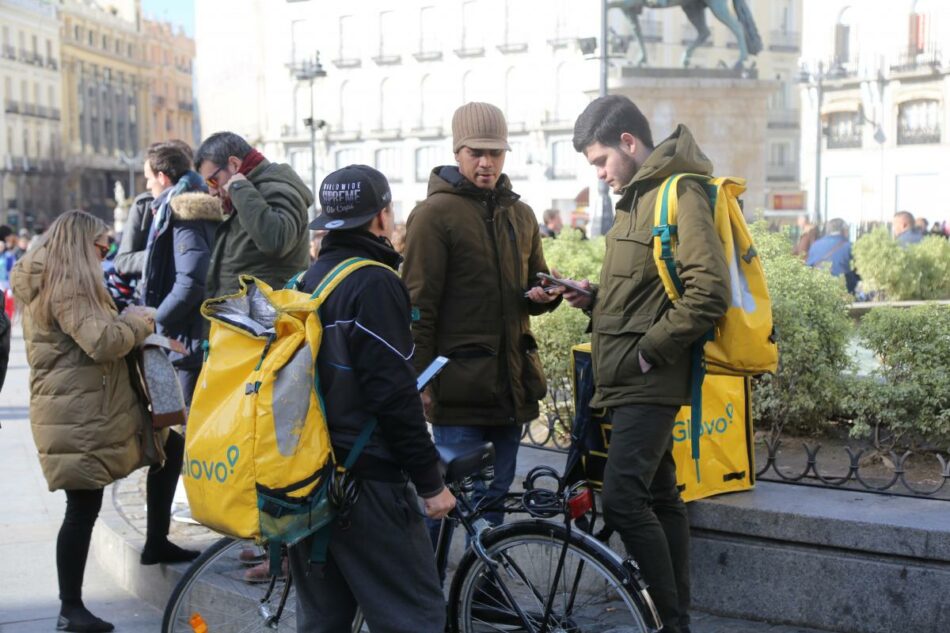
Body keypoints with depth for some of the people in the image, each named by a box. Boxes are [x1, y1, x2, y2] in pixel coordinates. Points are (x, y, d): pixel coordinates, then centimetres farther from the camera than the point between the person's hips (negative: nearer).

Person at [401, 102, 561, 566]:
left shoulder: (519, 214, 16)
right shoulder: (435, 213, -5)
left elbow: (533, 285, 25)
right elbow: (418, 304, -8)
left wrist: (544, 295, 1)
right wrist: (420, 379, -12)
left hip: (509, 382, 6)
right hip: (459, 383, -6)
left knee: (495, 494, 12)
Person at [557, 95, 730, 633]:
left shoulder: (680, 195, -14)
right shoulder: (641, 196, 17)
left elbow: (708, 294, -23)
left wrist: (650, 350, -18)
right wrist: (593, 298, 9)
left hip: (649, 380, -10)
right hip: (636, 380, 10)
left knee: (622, 499, -14)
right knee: (659, 498, 13)